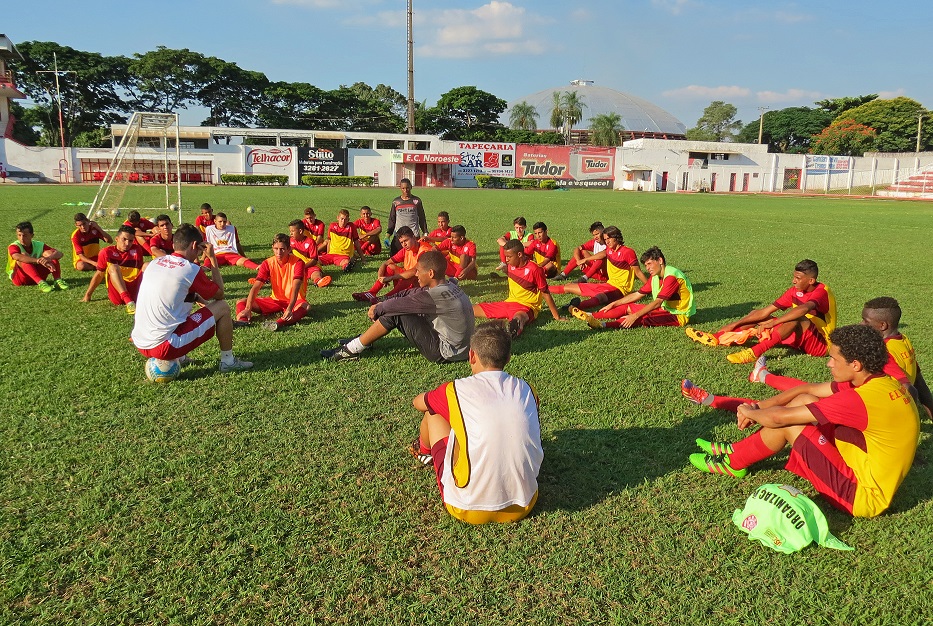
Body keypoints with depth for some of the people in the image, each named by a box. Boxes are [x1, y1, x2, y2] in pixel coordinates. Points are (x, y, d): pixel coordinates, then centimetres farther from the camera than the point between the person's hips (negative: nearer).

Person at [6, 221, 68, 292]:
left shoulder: (38, 245, -4)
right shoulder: (13, 247, -14)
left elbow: (59, 253, -16)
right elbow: (17, 257, -39)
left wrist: (49, 258, -39)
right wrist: (38, 261, -51)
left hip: (37, 274, 3)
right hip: (19, 279, -3)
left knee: (50, 253, -14)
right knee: (23, 256, -31)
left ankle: (57, 280, -31)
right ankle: (40, 283, -47)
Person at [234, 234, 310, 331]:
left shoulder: (297, 262, -15)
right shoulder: (268, 263, -5)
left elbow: (295, 288, -28)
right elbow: (255, 287, -15)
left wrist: (289, 309, -45)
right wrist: (248, 308, -31)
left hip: (295, 301, -4)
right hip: (276, 300, 4)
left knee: (305, 307, -40)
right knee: (242, 302, -9)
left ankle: (279, 323, -64)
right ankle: (242, 320, -42)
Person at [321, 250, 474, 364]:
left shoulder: (436, 295, -25)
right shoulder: (448, 286, 4)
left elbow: (399, 304, -15)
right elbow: (410, 293, 9)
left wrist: (377, 310, 3)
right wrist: (382, 305, 4)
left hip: (445, 353, -9)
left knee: (395, 314, -12)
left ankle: (352, 350, 0)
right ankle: (364, 340, 20)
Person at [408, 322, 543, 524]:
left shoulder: (457, 390, -10)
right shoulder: (526, 390, 0)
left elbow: (418, 402, 13)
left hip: (468, 509, -3)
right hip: (523, 506, 3)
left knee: (433, 413, 15)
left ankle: (424, 451, 49)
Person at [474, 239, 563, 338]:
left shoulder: (535, 270, -16)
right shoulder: (511, 265, 3)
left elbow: (545, 293, -10)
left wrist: (557, 317, -7)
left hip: (526, 307, -8)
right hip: (509, 303, 8)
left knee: (518, 318, -48)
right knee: (471, 310, -2)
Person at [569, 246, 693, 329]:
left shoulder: (671, 276, -21)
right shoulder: (655, 277, 8)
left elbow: (657, 303, -29)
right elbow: (637, 294, 12)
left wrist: (635, 316, -34)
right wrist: (613, 304, 8)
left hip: (678, 315, -9)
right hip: (665, 309, 9)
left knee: (643, 318, -32)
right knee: (627, 307, 0)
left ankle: (603, 324, -50)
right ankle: (590, 316, -11)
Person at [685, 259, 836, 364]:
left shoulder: (821, 292, -19)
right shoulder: (795, 291, 2)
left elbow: (804, 308, -43)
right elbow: (765, 311, 1)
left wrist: (772, 323, -46)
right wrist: (735, 324, -5)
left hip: (821, 343, -8)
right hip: (799, 340, 8)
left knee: (798, 319, -38)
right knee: (758, 315, 0)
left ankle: (755, 352, -49)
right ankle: (716, 337, -14)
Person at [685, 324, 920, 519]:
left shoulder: (864, 399, -29)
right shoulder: (880, 382, 0)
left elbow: (779, 417, -23)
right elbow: (808, 388, 8)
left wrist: (749, 412, -2)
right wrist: (758, 407, 3)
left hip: (863, 495, -9)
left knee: (787, 423, -13)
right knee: (803, 401, 5)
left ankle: (734, 463, 10)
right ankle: (737, 450, 15)